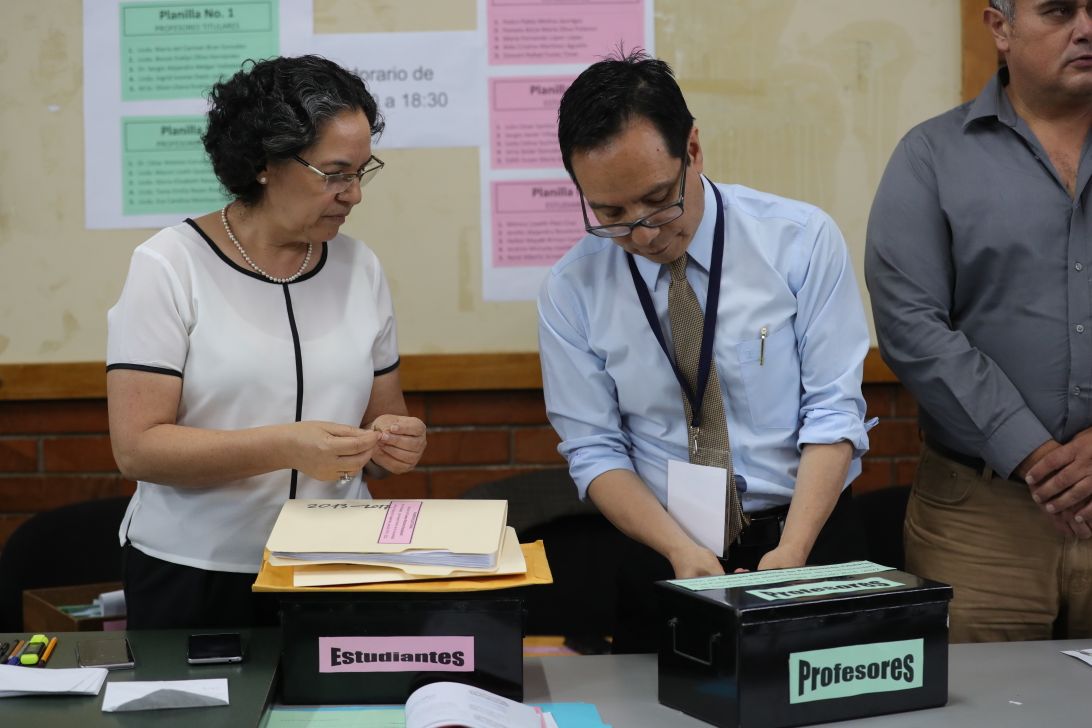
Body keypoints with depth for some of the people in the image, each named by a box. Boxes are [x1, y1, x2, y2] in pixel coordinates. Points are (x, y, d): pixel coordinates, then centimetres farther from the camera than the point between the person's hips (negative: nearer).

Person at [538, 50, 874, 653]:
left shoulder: (802, 240, -5)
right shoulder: (571, 291, -1)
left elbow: (834, 411, -6)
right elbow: (594, 450, 0)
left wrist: (793, 550, -19)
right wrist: (681, 550, -15)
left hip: (811, 540, -1)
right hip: (664, 562, 1)